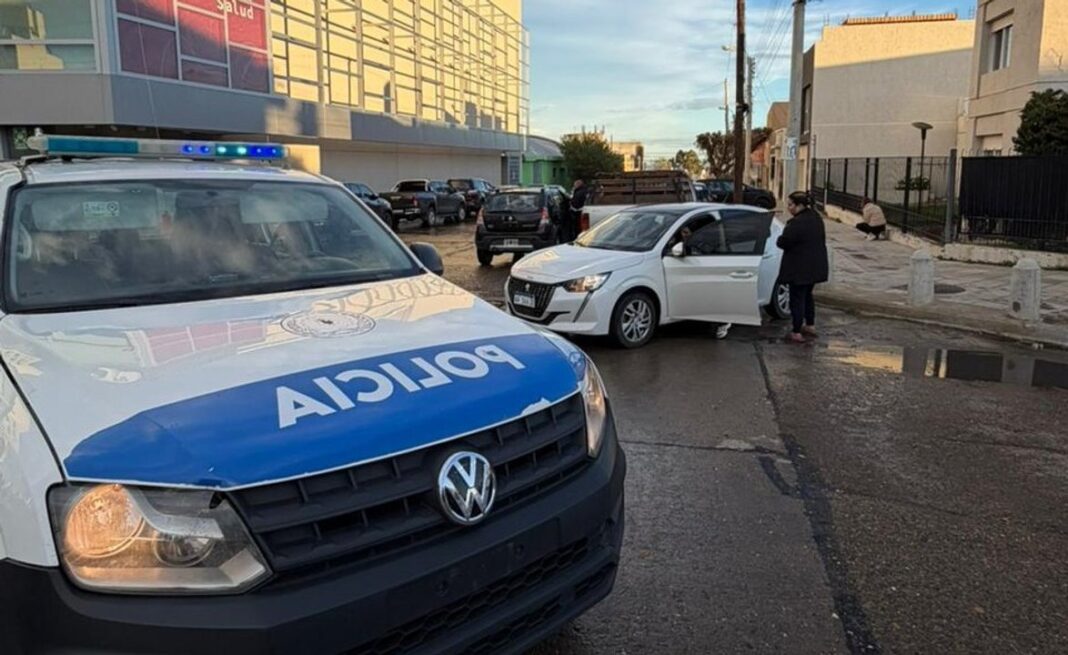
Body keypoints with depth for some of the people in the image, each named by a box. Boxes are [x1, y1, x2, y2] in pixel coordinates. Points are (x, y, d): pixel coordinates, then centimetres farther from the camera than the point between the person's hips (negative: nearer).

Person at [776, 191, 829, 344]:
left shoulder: (797, 223, -25)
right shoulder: (816, 218, 6)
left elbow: (784, 242, -21)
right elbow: (822, 239, 15)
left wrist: (780, 239, 0)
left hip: (800, 268, -9)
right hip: (816, 266, 9)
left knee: (797, 299, 0)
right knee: (807, 296, 23)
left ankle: (797, 333, 6)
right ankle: (810, 326, 34)